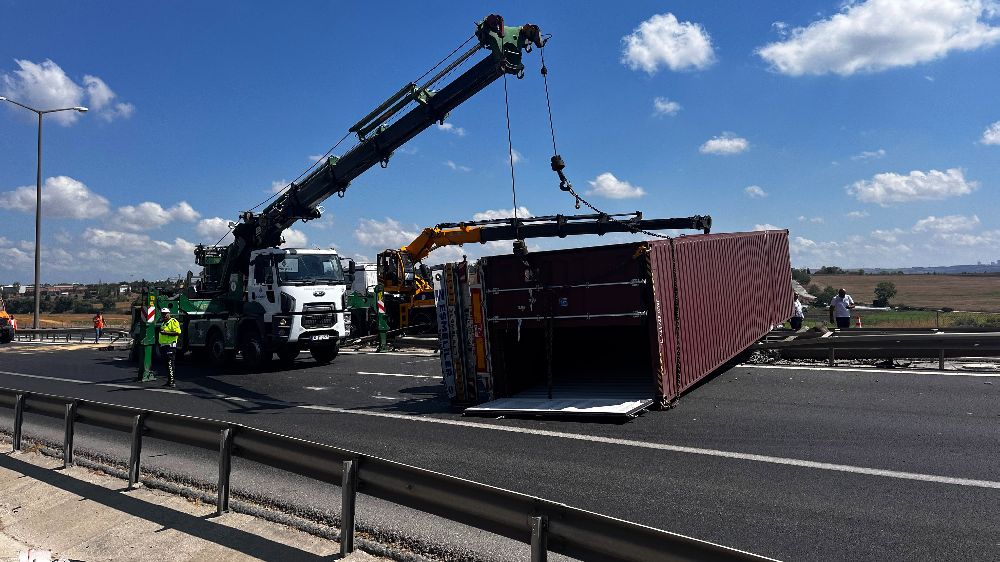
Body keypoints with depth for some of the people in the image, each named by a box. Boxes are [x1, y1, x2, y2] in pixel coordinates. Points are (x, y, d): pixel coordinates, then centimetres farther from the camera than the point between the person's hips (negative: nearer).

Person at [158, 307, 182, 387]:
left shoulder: (173, 321, -8)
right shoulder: (163, 323, 22)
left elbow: (178, 333, -20)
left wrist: (166, 333, -22)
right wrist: (159, 339, 21)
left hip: (170, 345, -10)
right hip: (163, 346, 10)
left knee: (170, 364, -13)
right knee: (167, 364, 12)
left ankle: (172, 382, -16)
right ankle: (169, 381, 19)